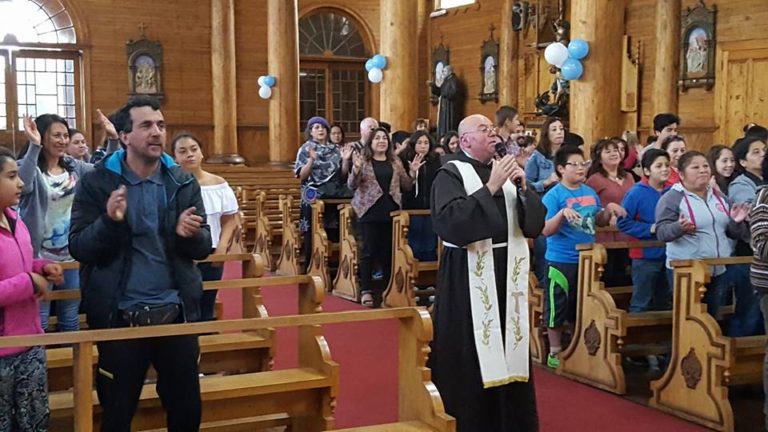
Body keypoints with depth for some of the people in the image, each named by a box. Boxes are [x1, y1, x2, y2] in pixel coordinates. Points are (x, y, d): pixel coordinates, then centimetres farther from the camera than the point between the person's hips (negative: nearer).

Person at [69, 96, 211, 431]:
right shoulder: (96, 183, -6)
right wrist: (110, 222, -27)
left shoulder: (183, 183, 2)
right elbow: (78, 248, -9)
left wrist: (189, 234, -20)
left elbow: (204, 248, 3)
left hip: (175, 313, 2)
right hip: (120, 316, -2)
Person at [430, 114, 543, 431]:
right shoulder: (451, 174, -6)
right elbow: (449, 221, -23)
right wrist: (490, 187, -21)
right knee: (472, 358, -1)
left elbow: (534, 224, 7)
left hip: (507, 273, 6)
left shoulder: (505, 170, 11)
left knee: (508, 353, 11)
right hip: (468, 277, -5)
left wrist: (523, 187, -9)